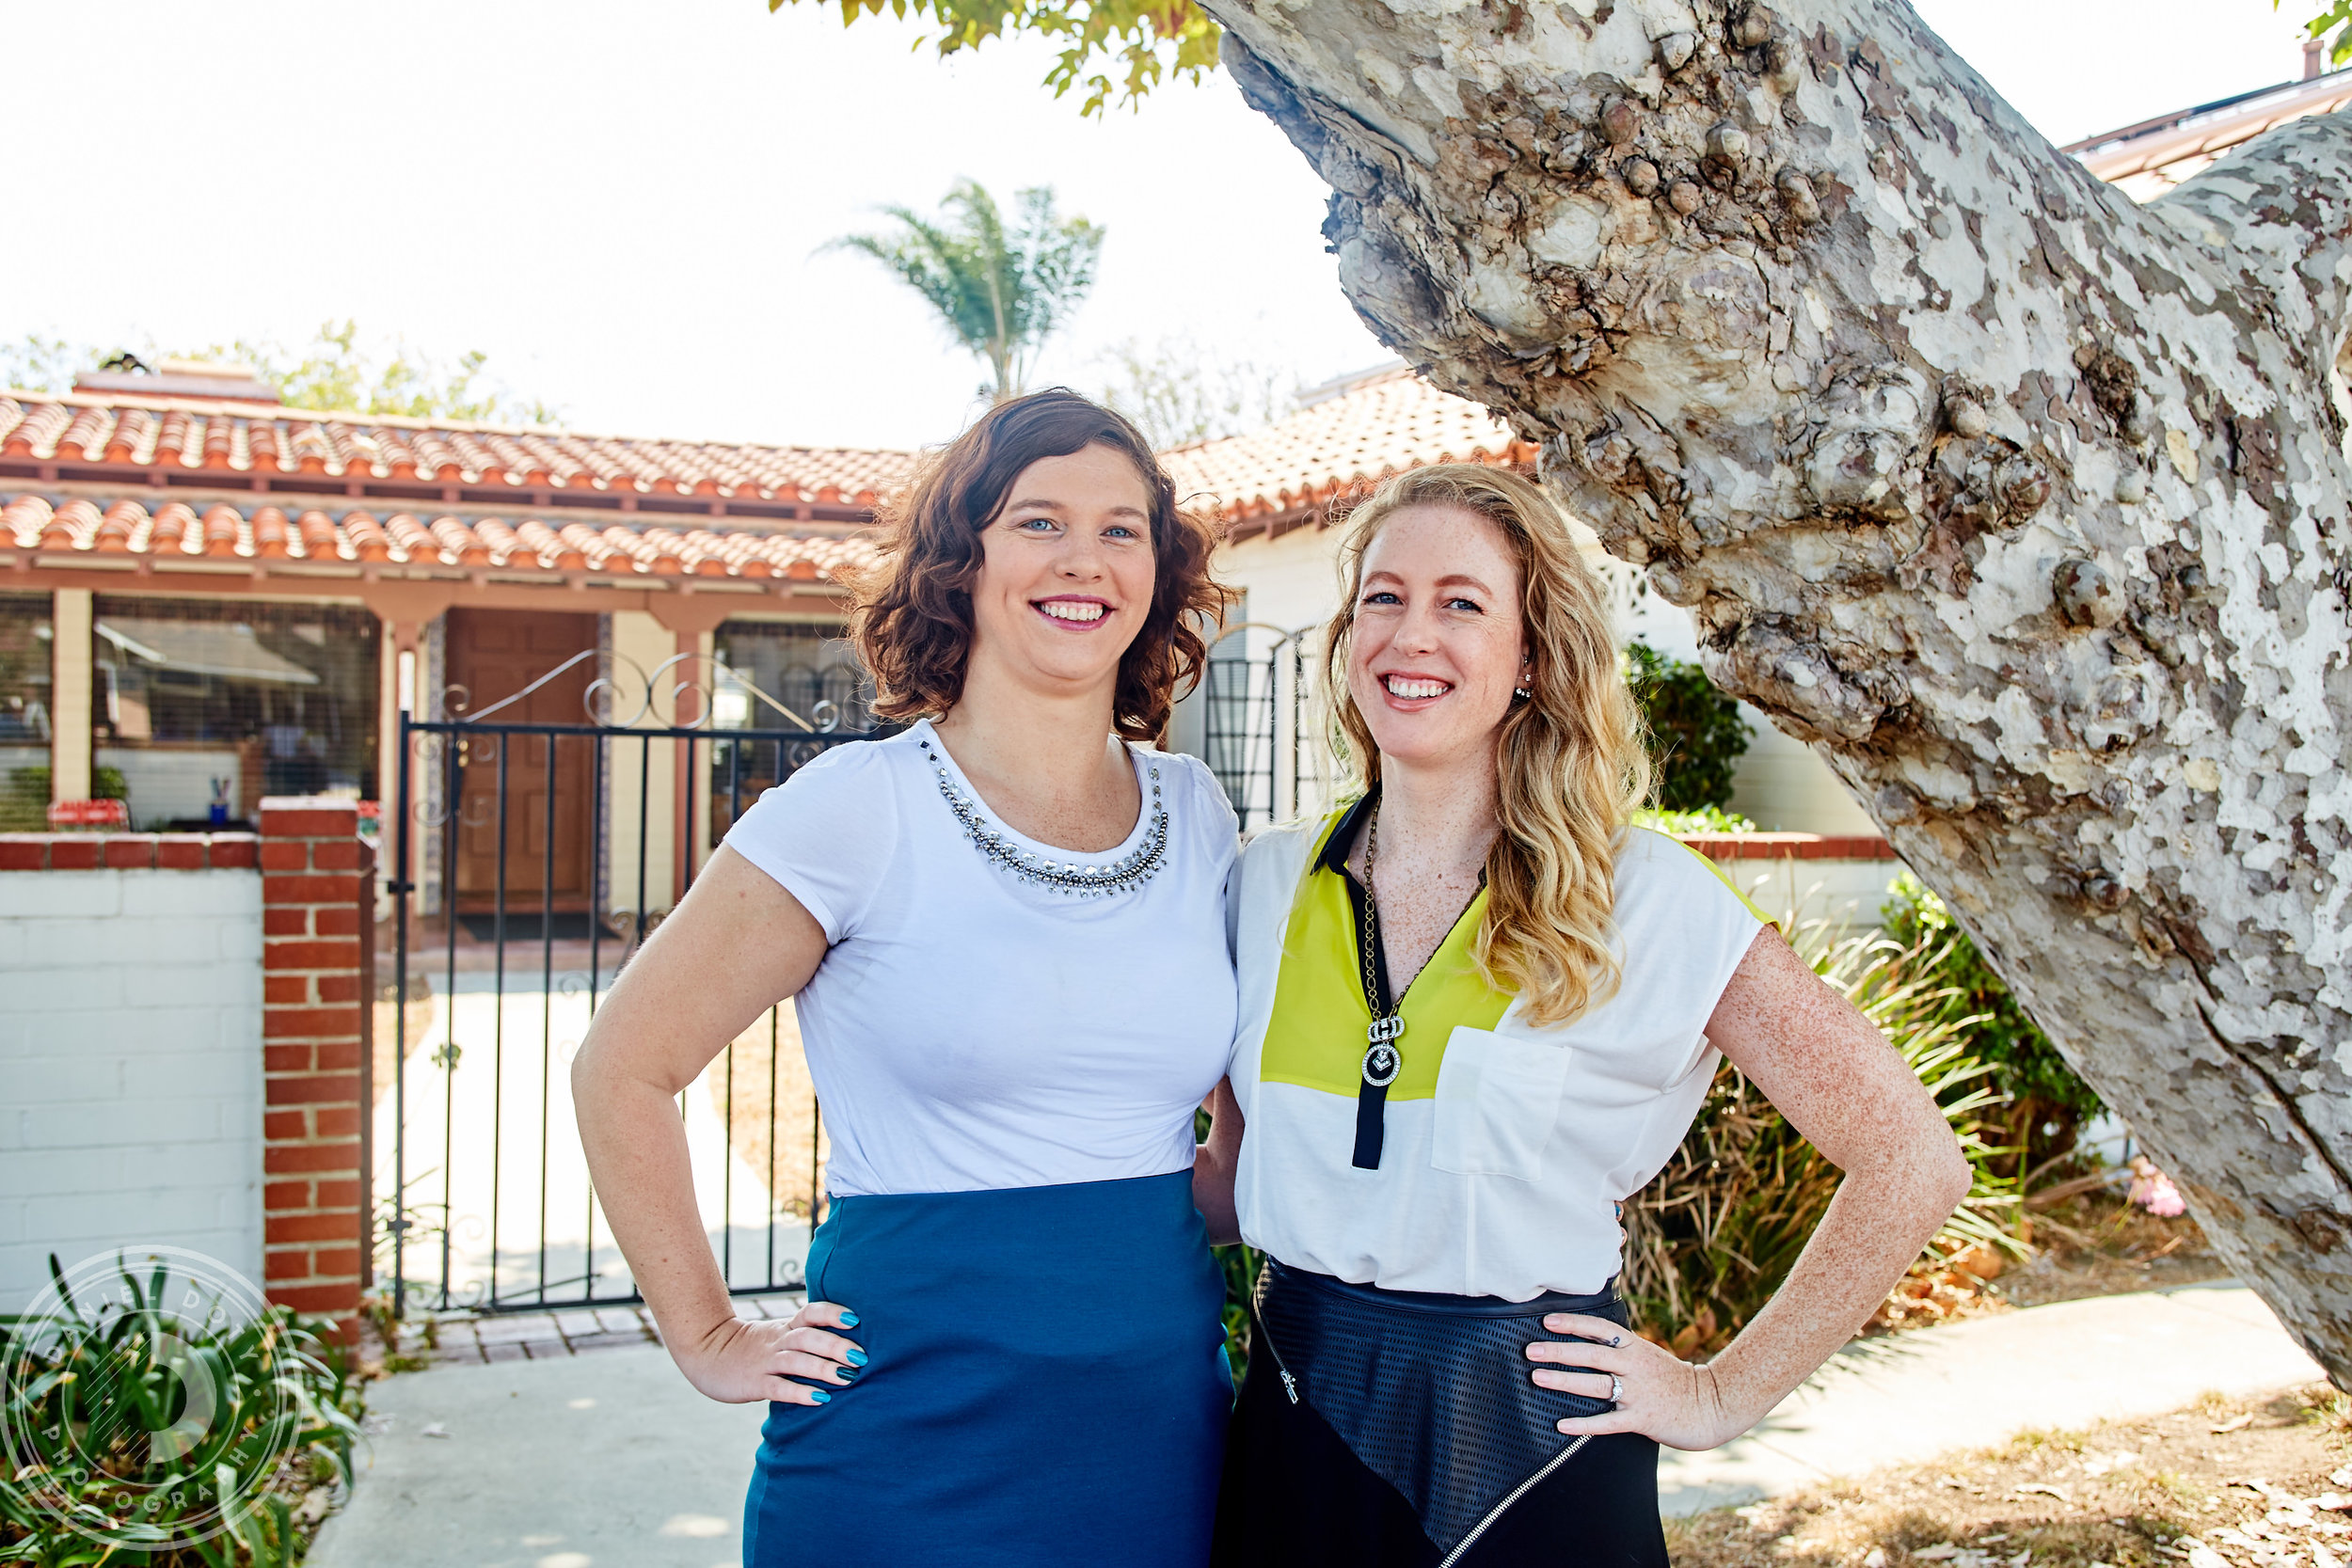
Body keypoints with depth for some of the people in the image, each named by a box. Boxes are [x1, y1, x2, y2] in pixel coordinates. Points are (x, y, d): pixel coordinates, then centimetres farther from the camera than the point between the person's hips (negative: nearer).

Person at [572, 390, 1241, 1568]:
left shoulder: (1195, 815, 4)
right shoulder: (857, 808, -11)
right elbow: (622, 1071, -6)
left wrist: (1215, 1253, 9)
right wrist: (711, 1342, -4)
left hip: (1164, 1428, 5)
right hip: (913, 1442, -4)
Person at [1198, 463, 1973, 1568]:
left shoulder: (1643, 898, -11)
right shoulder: (1266, 887, 1)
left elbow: (1912, 1159, -7)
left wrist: (1724, 1396, -5)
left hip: (1527, 1453, -3)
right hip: (1298, 1432, 3)